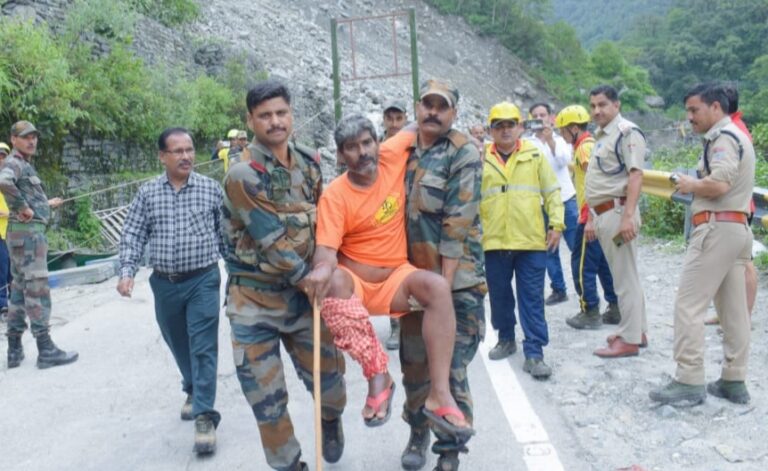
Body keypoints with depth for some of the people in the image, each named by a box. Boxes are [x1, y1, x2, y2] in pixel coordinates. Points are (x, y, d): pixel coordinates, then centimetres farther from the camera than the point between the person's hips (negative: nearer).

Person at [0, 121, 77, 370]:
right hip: (28, 232, -10)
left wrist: (46, 204, 38)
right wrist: (24, 208, -24)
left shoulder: (24, 164, 19)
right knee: (37, 288, -7)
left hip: (28, 232, 10)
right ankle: (46, 350, -4)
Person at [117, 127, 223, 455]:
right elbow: (133, 235, 2)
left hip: (203, 280, -3)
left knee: (203, 347, -7)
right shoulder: (147, 193, 2)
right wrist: (127, 272, -10)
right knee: (178, 344, 18)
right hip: (164, 283, 3)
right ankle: (193, 391, 42)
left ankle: (205, 415, -3)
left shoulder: (211, 189, -2)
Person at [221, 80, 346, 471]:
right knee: (266, 395, 3)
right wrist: (310, 280, -10)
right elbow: (272, 243, -18)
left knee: (327, 373, 10)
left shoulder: (308, 163, 3)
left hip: (303, 292, 5)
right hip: (255, 299, -4)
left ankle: (331, 419, 46)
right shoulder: (242, 176, -17)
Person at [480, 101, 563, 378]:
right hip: (494, 241, 1)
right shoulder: (481, 159, 5)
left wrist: (556, 224, -1)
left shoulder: (534, 155, 5)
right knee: (499, 296, 12)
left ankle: (534, 354, 6)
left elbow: (552, 191, 7)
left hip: (531, 241, -1)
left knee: (532, 299, 1)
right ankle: (506, 339, 32)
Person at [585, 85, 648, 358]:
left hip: (617, 212, -10)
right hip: (603, 215, 10)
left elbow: (636, 175, -19)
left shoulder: (626, 132, -9)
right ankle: (636, 331, 25)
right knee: (623, 276, 15)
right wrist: (592, 219, 21)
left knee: (625, 277, -4)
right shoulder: (602, 136, 20)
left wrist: (628, 216, -26)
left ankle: (629, 339, 3)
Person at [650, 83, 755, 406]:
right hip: (737, 227, 11)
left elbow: (718, 184, -24)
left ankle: (689, 381, -7)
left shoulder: (723, 137, -10)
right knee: (734, 308, 10)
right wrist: (696, 186, 8)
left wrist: (689, 185, -8)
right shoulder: (737, 137, 23)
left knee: (689, 304, -9)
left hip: (717, 228, -11)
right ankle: (734, 381, 15)